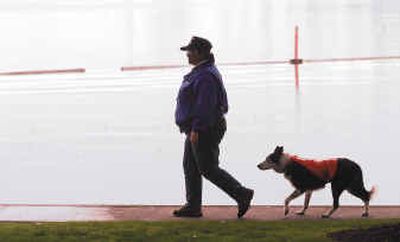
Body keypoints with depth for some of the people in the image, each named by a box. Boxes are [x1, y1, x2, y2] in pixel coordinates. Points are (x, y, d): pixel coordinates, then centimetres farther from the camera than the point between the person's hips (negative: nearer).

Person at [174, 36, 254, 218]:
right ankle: (193, 206, 15)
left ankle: (242, 194, -2)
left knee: (208, 169, -7)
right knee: (190, 167, 12)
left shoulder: (206, 76, -20)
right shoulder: (199, 72, 15)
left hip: (204, 130, -11)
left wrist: (196, 129, -27)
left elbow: (205, 106, -26)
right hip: (197, 130, 11)